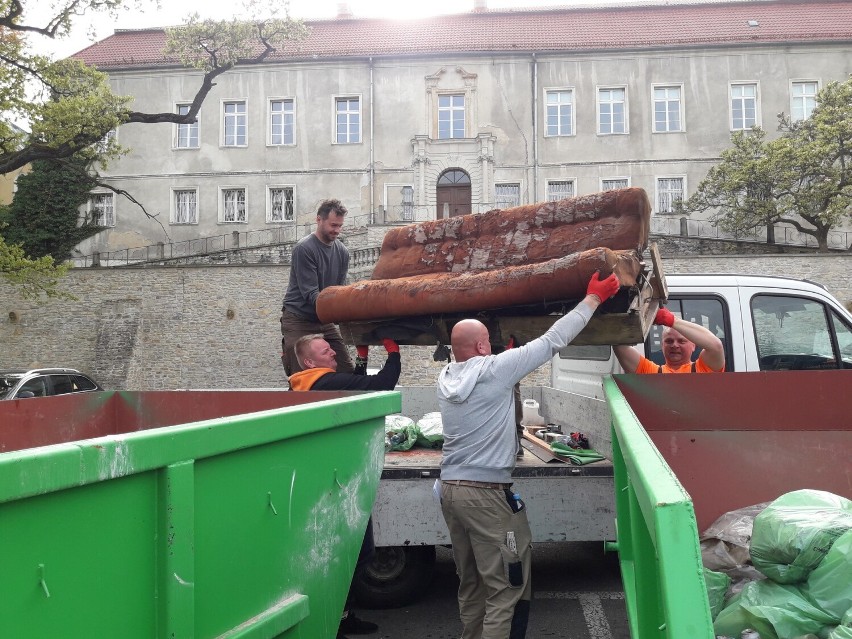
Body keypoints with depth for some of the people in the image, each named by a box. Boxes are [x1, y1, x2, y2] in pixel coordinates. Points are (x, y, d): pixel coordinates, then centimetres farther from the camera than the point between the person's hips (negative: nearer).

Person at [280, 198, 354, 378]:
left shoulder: (342, 251, 6)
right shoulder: (304, 249, -14)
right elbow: (310, 293, -19)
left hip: (325, 321, 6)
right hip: (299, 321, -6)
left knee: (347, 372, -3)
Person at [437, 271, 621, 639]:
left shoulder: (445, 377, 5)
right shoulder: (495, 369, -13)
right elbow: (552, 341, -9)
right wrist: (593, 298, -1)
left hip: (450, 489, 8)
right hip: (486, 493, -8)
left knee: (470, 582, 16)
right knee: (507, 587, 0)